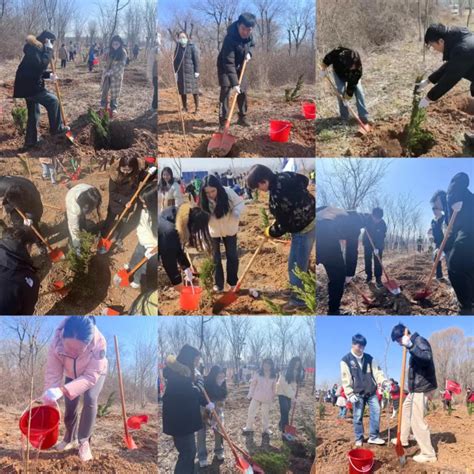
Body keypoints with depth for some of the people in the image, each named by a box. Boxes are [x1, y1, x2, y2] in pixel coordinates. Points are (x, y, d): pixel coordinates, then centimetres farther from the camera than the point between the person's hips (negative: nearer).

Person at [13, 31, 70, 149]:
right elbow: (41, 65, -30)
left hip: (29, 85, 11)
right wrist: (49, 50, -21)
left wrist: (49, 75, 4)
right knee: (53, 100, -4)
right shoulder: (33, 48, -16)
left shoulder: (38, 49, 16)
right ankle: (56, 128, 6)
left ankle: (31, 140, 21)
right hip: (29, 86, -11)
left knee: (33, 113, 14)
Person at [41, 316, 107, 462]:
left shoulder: (99, 343, -45)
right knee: (70, 405, 2)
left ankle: (84, 441, -5)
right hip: (72, 374, 3)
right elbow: (53, 372, -30)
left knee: (90, 400, -22)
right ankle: (71, 439, 29)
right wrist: (49, 396, -42)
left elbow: (90, 377, -41)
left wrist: (63, 390, -53)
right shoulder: (57, 341, -38)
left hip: (95, 373, -3)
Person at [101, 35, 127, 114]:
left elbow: (121, 65, -16)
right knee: (105, 90, 9)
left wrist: (111, 72, -21)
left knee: (115, 92, 3)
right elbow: (106, 63, 10)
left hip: (116, 75, -4)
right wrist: (105, 72, -2)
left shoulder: (123, 53, -11)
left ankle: (114, 108, 12)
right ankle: (103, 105, 19)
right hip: (107, 74, 4)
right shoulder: (109, 51, 1)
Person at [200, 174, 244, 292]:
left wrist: (236, 213, -34)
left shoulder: (228, 193, -27)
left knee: (232, 256, 9)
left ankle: (233, 282, 24)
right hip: (213, 231, 0)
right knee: (215, 258, 4)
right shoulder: (204, 200, -24)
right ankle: (218, 284, 15)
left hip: (229, 229, 0)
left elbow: (240, 203, -14)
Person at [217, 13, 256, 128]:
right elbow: (229, 63, -42)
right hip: (225, 67, -6)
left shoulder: (249, 35, -15)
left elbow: (252, 44, 11)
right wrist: (234, 83, -48)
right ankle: (223, 122, -16)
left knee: (243, 92, 9)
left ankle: (242, 117, 24)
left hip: (239, 67, 6)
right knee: (225, 91, -16)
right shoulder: (230, 38, -36)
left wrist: (249, 53, -13)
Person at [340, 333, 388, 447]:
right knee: (358, 417, 2)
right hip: (357, 393, -3)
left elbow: (377, 371, 4)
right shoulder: (346, 360, -5)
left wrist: (384, 382, -14)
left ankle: (373, 436, 5)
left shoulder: (369, 358, 8)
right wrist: (350, 394, -15)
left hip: (371, 392, 4)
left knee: (376, 411, -5)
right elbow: (346, 379, -8)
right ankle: (359, 438, 15)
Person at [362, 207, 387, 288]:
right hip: (367, 243, 2)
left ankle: (378, 279, -4)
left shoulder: (382, 224, -22)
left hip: (378, 245, -2)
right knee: (367, 260, 7)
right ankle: (369, 276, 21)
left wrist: (377, 248, -32)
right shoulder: (367, 219, -18)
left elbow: (381, 237, -23)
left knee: (378, 262, -6)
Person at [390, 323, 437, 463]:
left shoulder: (419, 340, -17)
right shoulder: (414, 343, 12)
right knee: (405, 410, 25)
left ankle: (429, 454, 1)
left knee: (417, 420, -7)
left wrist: (409, 345, -42)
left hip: (421, 388, -10)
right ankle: (403, 439, 42)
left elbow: (427, 357, -36)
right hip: (416, 387, 10)